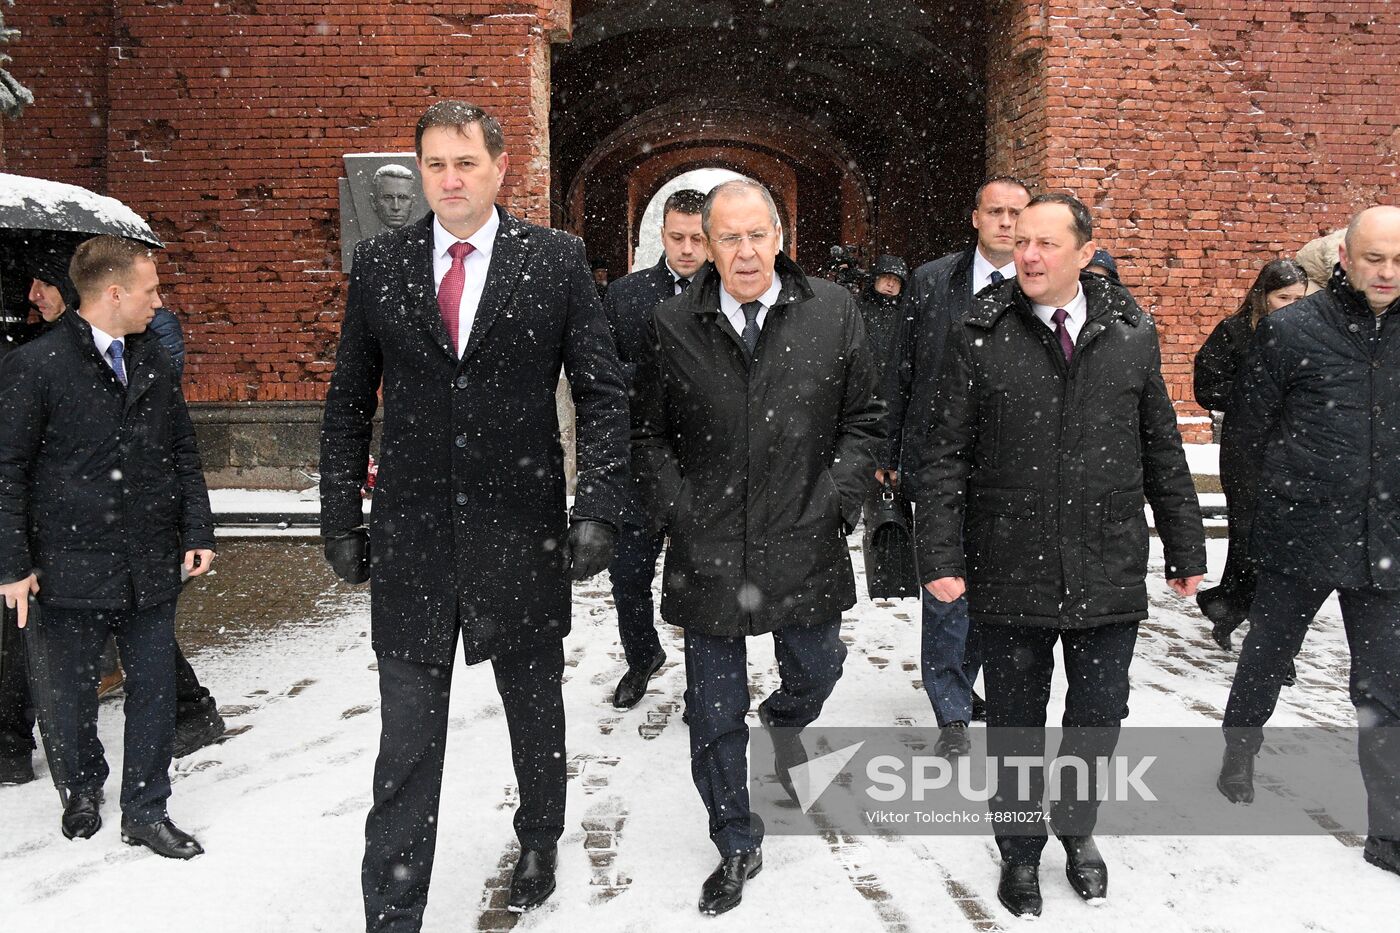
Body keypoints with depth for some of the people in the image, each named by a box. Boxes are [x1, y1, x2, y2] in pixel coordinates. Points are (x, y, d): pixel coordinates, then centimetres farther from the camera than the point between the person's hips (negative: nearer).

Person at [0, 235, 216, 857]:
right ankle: (83, 789, 38)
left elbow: (183, 454, 13)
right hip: (72, 566, -4)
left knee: (154, 688, 6)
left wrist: (197, 533, 7)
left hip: (152, 565, 4)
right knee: (73, 690, 13)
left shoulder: (155, 363, 9)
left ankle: (145, 812, 20)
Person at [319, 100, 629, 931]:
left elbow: (604, 393, -2)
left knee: (538, 721, 19)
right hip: (410, 542, 1)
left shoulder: (557, 258, -1)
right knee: (407, 745, 4)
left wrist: (599, 510, -11)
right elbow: (349, 404, 8)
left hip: (523, 534, 0)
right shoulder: (379, 263, 4)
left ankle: (539, 849, 44)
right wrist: (342, 520, 4)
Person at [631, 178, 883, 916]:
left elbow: (862, 420, 4)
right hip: (707, 552, 0)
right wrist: (679, 518, -5)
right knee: (715, 711, 10)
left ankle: (784, 721, 58)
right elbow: (648, 437, 4)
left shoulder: (833, 312, -1)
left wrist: (834, 506, -6)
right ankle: (737, 847, 30)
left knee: (815, 670, 21)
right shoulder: (672, 325, -2)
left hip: (803, 548, 1)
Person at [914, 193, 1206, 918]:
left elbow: (1162, 452, 8)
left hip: (1110, 572, 2)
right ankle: (1020, 849, 34)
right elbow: (944, 455, -4)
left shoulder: (1131, 334, 3)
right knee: (1014, 722, 12)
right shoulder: (980, 336, -4)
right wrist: (941, 556, -10)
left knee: (1099, 716, 15)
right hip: (1010, 574, -2)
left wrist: (1185, 548, 10)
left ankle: (1077, 828, 41)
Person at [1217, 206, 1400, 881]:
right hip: (1299, 536, -2)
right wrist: (1292, 486, 7)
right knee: (1266, 657, 17)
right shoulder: (1292, 330, -7)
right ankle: (1239, 755, 42)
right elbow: (1243, 430, 1)